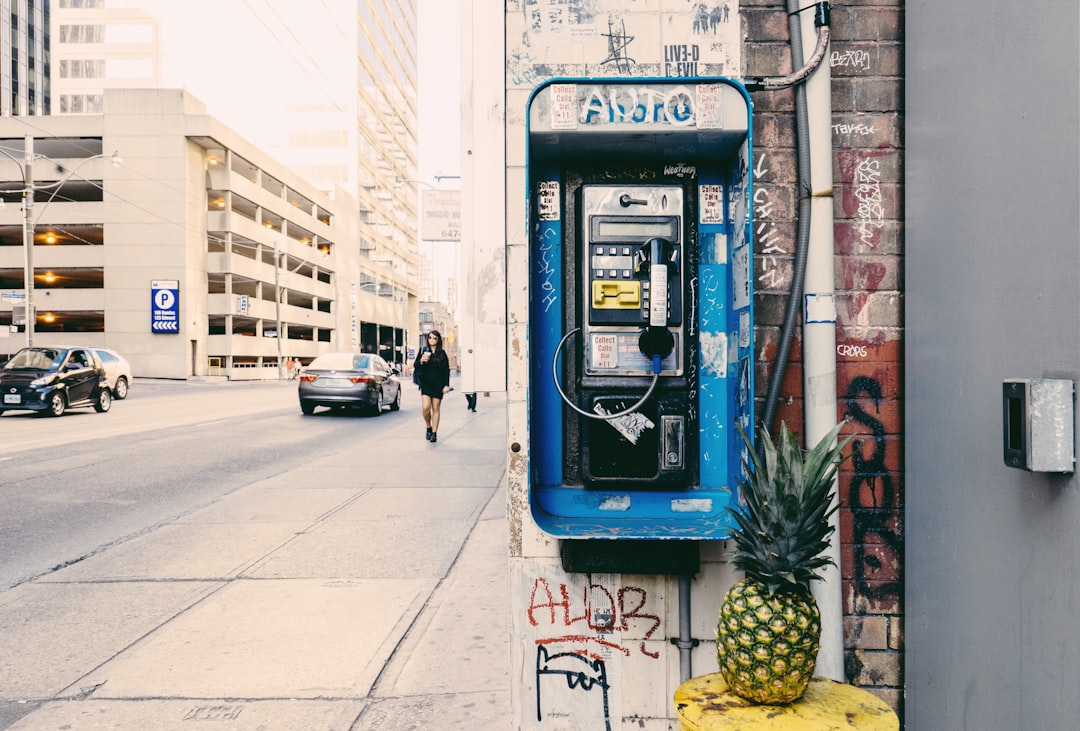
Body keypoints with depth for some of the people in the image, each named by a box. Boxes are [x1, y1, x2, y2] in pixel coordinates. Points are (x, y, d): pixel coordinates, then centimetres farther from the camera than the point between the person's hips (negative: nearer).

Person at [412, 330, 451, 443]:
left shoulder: (442, 353, 4)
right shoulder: (423, 351, 6)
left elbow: (446, 370, 4)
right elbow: (415, 366, 6)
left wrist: (446, 385, -3)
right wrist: (421, 361, -15)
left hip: (438, 385, 0)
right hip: (425, 384, 0)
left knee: (436, 409, 2)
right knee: (426, 408, -10)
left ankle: (434, 433, 10)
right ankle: (429, 427, 15)